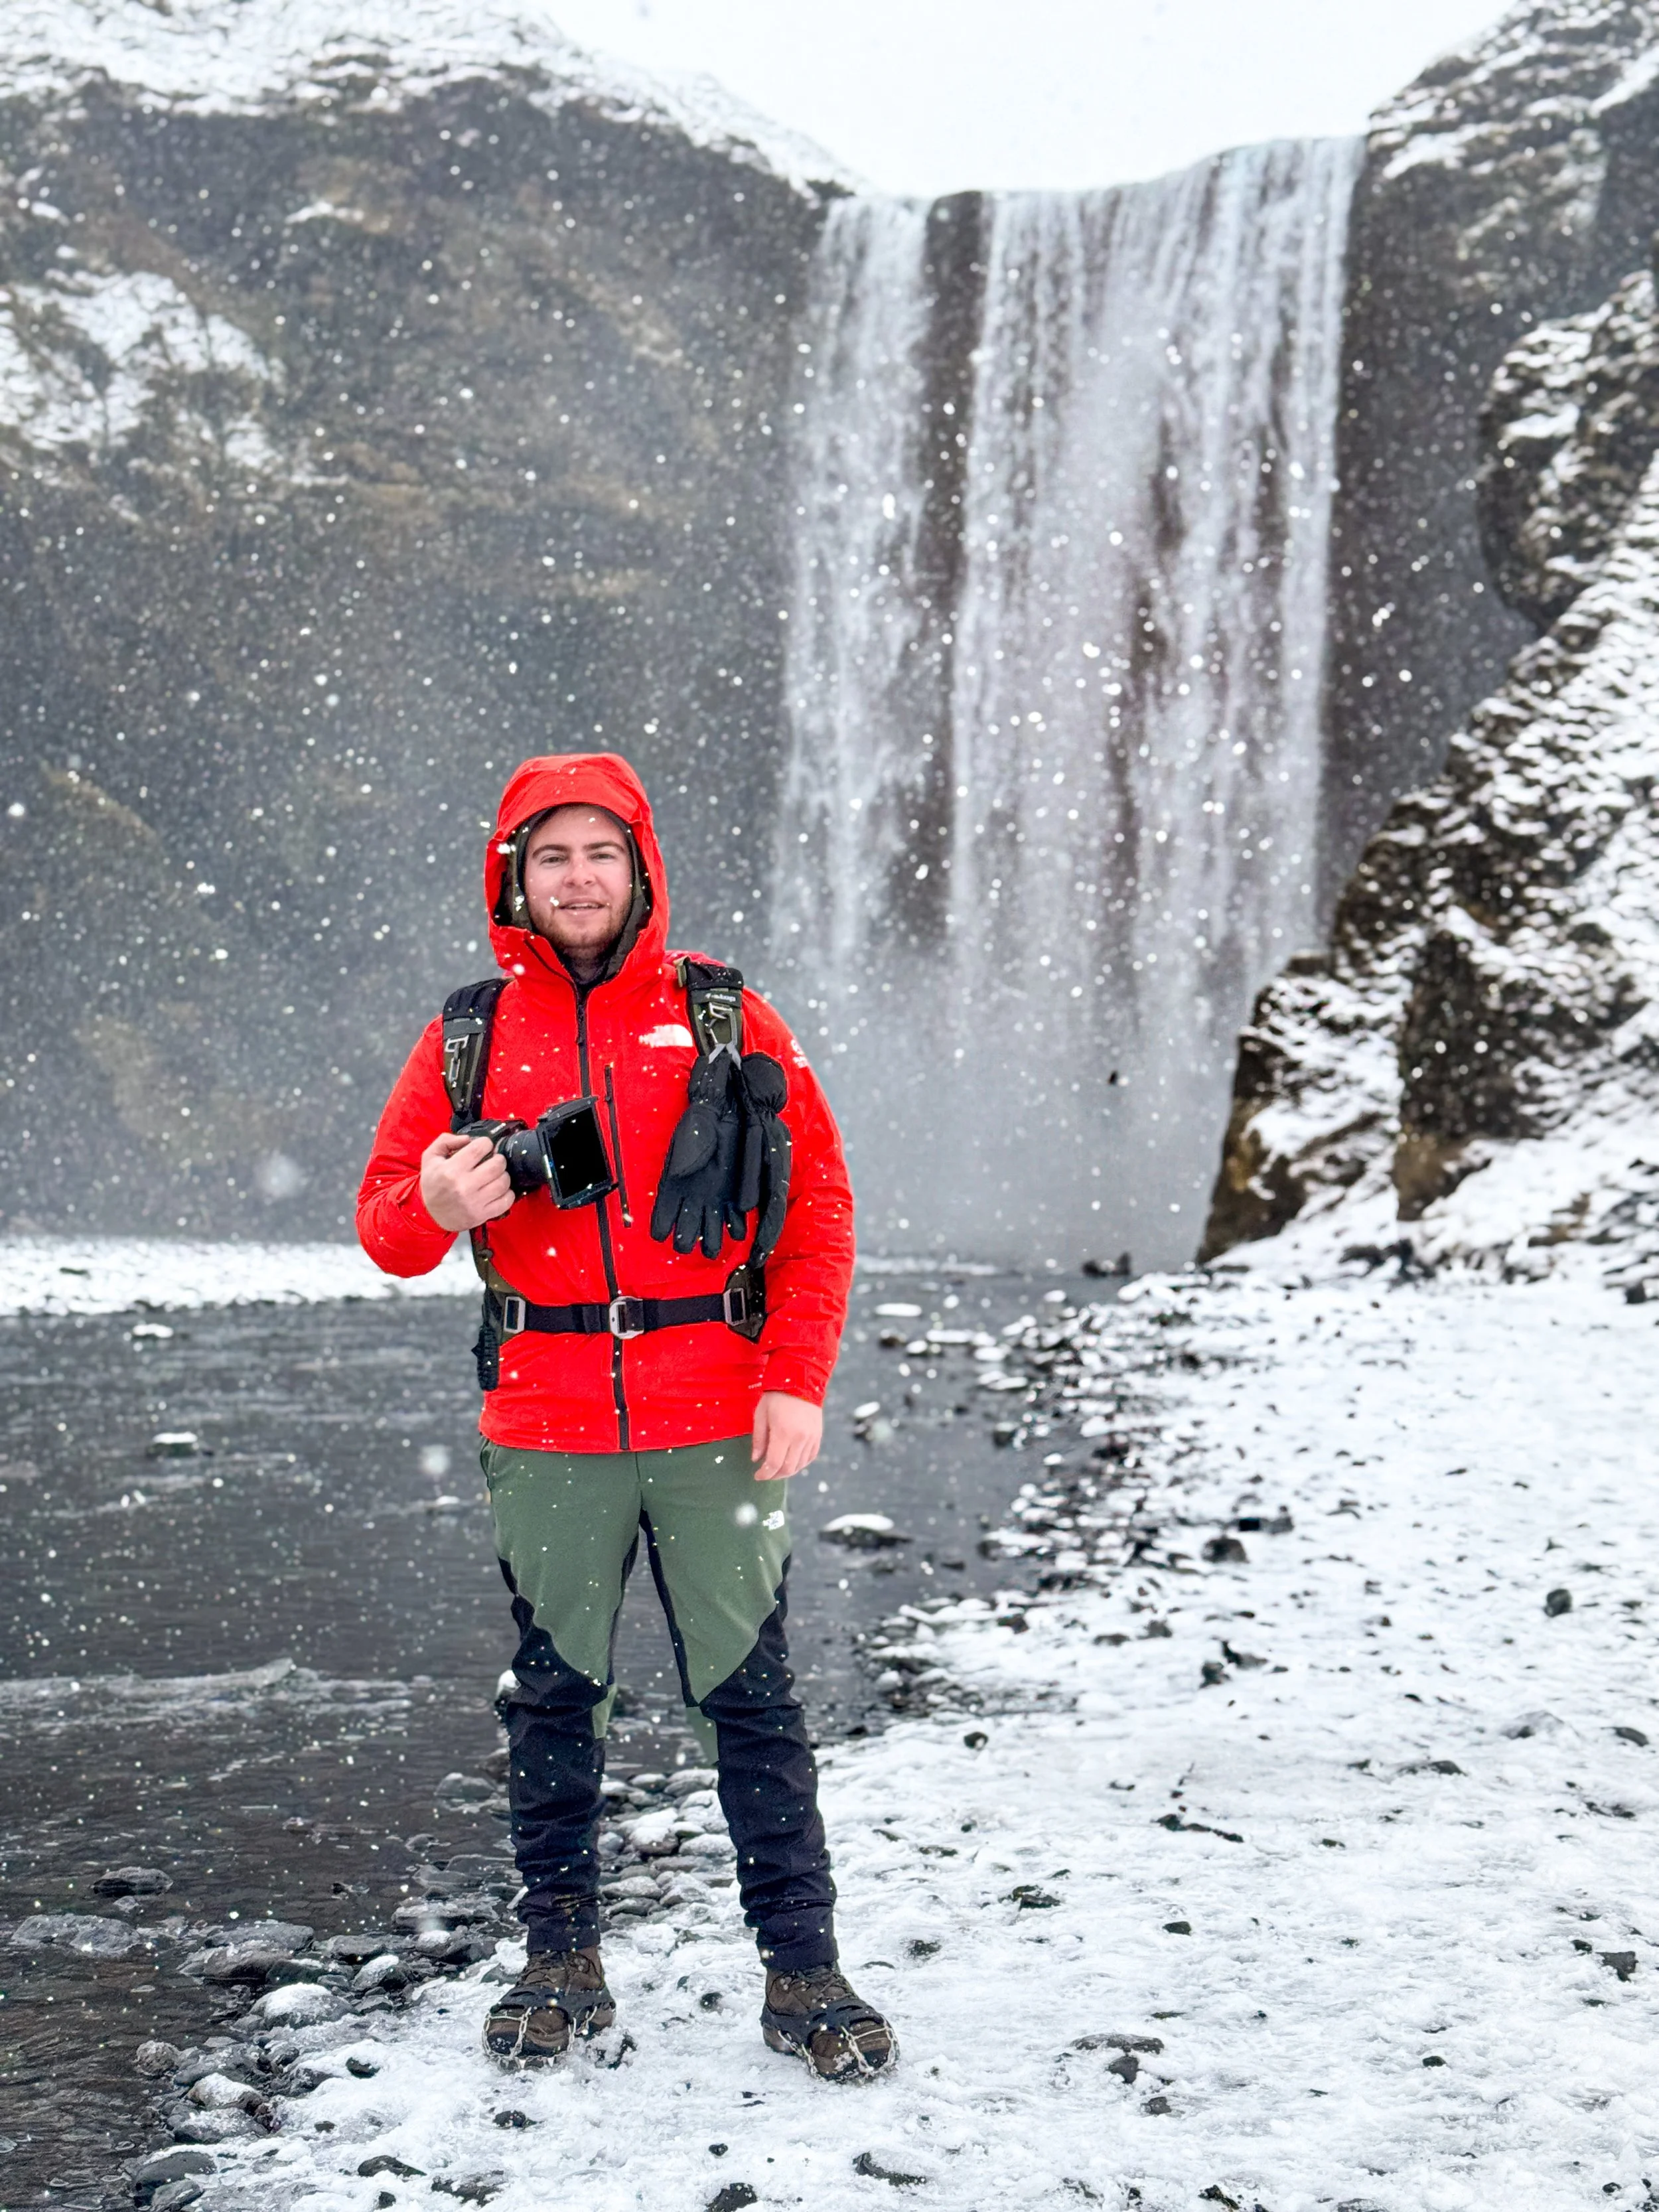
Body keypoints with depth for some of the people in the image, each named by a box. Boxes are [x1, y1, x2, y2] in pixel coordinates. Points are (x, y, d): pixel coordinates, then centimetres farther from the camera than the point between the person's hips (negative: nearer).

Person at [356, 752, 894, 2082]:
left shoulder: (728, 1020, 3)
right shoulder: (472, 1037, 7)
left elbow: (818, 1205, 3)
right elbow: (385, 1222, 10)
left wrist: (798, 1381, -6)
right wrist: (437, 1203, -15)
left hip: (717, 1424, -1)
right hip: (546, 1429, 2)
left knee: (752, 1698, 1)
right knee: (553, 1698, 10)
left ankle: (803, 1971, 11)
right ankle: (561, 1963, 24)